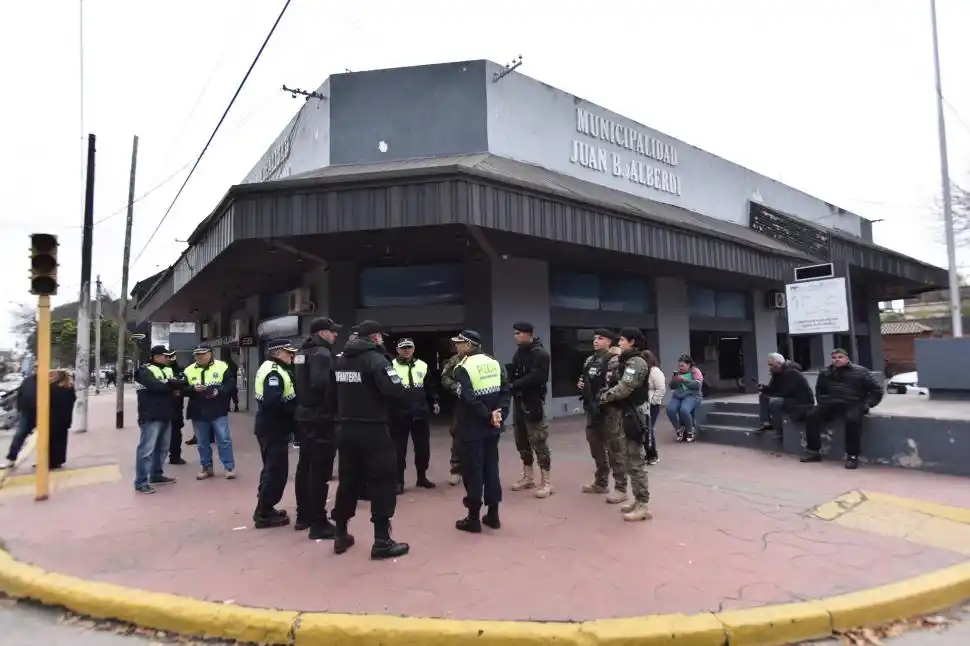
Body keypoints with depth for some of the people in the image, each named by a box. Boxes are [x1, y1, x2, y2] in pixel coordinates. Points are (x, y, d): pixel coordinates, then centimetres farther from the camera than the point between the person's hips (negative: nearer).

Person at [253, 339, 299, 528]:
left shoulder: (271, 368, 15)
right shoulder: (274, 372, -19)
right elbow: (273, 402, -31)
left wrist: (292, 409, 5)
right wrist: (294, 412, -18)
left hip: (269, 426, 11)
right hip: (274, 429, -11)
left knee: (271, 469, 20)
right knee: (276, 471, -3)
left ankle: (264, 509, 30)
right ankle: (264, 514, 6)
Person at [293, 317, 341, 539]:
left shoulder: (302, 353, 13)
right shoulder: (321, 354, -16)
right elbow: (320, 384, -29)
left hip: (304, 416, 10)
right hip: (321, 419, -10)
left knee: (305, 466, 17)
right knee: (320, 470, -4)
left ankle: (303, 516, 28)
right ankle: (318, 523, 1)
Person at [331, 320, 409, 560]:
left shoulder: (339, 360, 11)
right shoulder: (375, 359, -13)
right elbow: (396, 393, -22)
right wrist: (404, 397, -2)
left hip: (345, 429, 8)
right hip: (373, 430, -7)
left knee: (348, 481, 17)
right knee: (383, 482, 1)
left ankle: (341, 535, 25)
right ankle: (382, 541, 3)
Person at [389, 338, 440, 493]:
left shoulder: (422, 366, 8)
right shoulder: (392, 366, -5)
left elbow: (429, 386, 18)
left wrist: (434, 401, 12)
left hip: (420, 414, 4)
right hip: (399, 415, -4)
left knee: (423, 447, 13)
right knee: (399, 449, 4)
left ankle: (422, 477, 29)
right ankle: (399, 481, 16)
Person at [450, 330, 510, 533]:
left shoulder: (463, 368, -12)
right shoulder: (494, 363, 8)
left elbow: (469, 400, -23)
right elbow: (506, 391, 1)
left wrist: (488, 416, -15)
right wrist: (499, 414, -5)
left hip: (472, 429, -6)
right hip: (492, 428, 6)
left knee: (473, 471, 2)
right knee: (491, 468, 13)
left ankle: (474, 518, 10)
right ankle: (493, 514, 20)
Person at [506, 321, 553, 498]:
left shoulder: (540, 354, -12)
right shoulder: (519, 352, 12)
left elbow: (536, 377, -23)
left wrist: (514, 384, -22)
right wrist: (509, 374, -7)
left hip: (533, 402, -8)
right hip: (519, 401, 8)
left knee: (539, 441, -4)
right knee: (522, 441, 15)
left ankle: (547, 483, 5)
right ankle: (528, 477, 29)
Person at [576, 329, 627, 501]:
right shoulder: (589, 360, 15)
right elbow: (584, 380, 26)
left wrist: (604, 395, -27)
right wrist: (580, 384, 7)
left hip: (608, 409, -8)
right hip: (592, 409, 9)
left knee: (614, 448, -2)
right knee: (595, 446, 17)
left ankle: (620, 488, 8)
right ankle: (601, 482, 32)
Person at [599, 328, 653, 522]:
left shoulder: (637, 361, -14)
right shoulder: (622, 360, 16)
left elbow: (624, 388, -20)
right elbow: (612, 383, 14)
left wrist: (603, 397, -9)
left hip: (633, 415, -10)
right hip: (623, 415, 10)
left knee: (635, 460, -5)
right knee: (628, 459, 14)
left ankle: (643, 506, 1)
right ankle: (637, 499, 24)